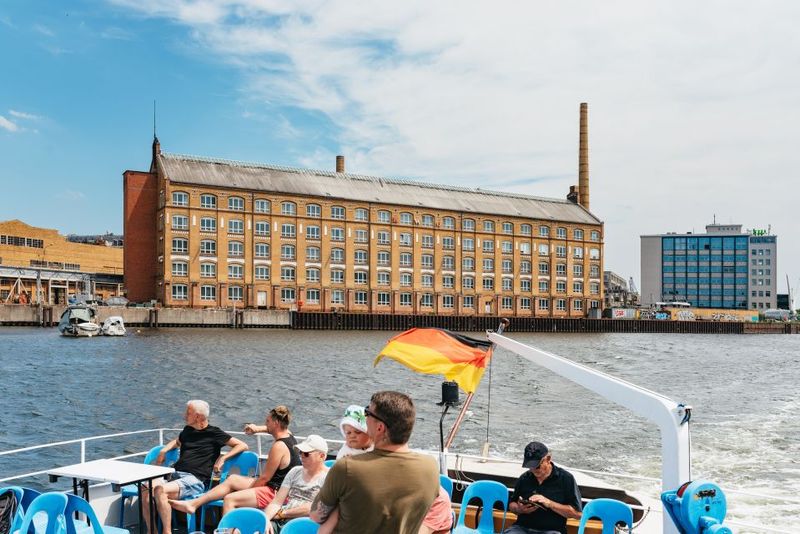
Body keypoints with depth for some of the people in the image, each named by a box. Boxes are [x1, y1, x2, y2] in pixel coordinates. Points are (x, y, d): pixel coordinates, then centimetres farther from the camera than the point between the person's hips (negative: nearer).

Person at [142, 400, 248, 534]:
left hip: (194, 480, -6)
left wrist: (222, 458, -9)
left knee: (160, 490, -33)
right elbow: (177, 442, 47)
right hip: (174, 474, 6)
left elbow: (242, 445, 1)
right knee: (146, 489, -22)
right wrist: (163, 450, 28)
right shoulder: (188, 430, 23)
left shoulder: (213, 433, 4)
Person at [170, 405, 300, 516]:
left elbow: (265, 477, -19)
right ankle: (194, 504, 14)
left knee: (229, 499, -17)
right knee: (232, 479, 14)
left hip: (276, 493, -11)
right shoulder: (287, 434, 5)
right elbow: (271, 429, 31)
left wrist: (246, 491, -4)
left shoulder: (279, 447, -23)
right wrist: (258, 429, 11)